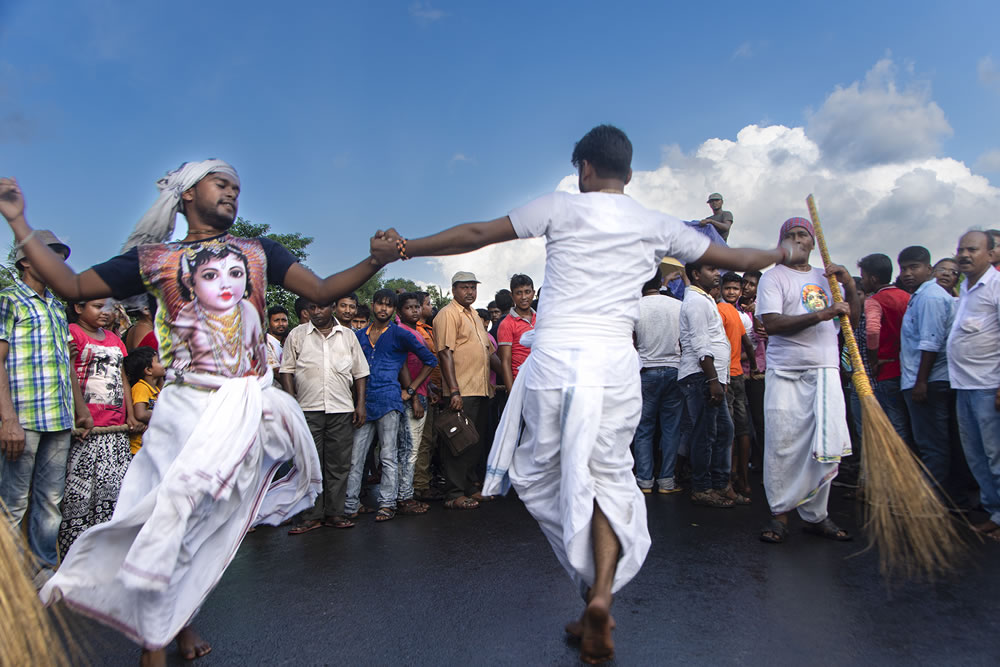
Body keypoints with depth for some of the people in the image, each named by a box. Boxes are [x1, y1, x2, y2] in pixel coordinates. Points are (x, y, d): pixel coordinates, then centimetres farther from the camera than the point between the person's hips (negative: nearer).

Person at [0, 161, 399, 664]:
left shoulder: (259, 250, 12)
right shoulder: (154, 258, 10)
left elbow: (321, 291, 4)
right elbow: (72, 287, 12)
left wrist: (373, 262, -11)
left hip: (248, 410, 1)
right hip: (185, 409, -1)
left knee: (207, 519, 5)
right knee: (171, 514, -2)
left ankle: (177, 620, 26)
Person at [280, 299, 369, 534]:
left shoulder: (348, 335, 11)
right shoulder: (297, 335, 7)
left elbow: (360, 372, 12)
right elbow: (287, 370, 6)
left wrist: (360, 404, 5)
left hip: (342, 409, 1)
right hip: (308, 409, -1)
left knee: (339, 463, 4)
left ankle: (334, 512, 13)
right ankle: (311, 515, 9)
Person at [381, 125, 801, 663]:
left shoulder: (561, 207, 7)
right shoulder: (657, 225, 13)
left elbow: (477, 234, 6)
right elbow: (729, 258, 24)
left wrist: (407, 248, 18)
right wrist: (781, 255, 44)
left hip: (553, 355, -2)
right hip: (614, 360, 2)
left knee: (543, 473, 11)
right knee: (608, 475, 10)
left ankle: (593, 588, 11)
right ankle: (601, 594, -4)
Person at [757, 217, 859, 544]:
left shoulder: (827, 277, 19)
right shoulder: (773, 277, 2)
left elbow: (852, 319, 17)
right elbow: (771, 323, -13)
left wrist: (849, 284, 2)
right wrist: (821, 315, -19)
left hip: (824, 371, 4)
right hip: (785, 373, -4)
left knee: (826, 446, -1)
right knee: (782, 446, -4)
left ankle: (815, 515, 11)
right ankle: (780, 513, 9)